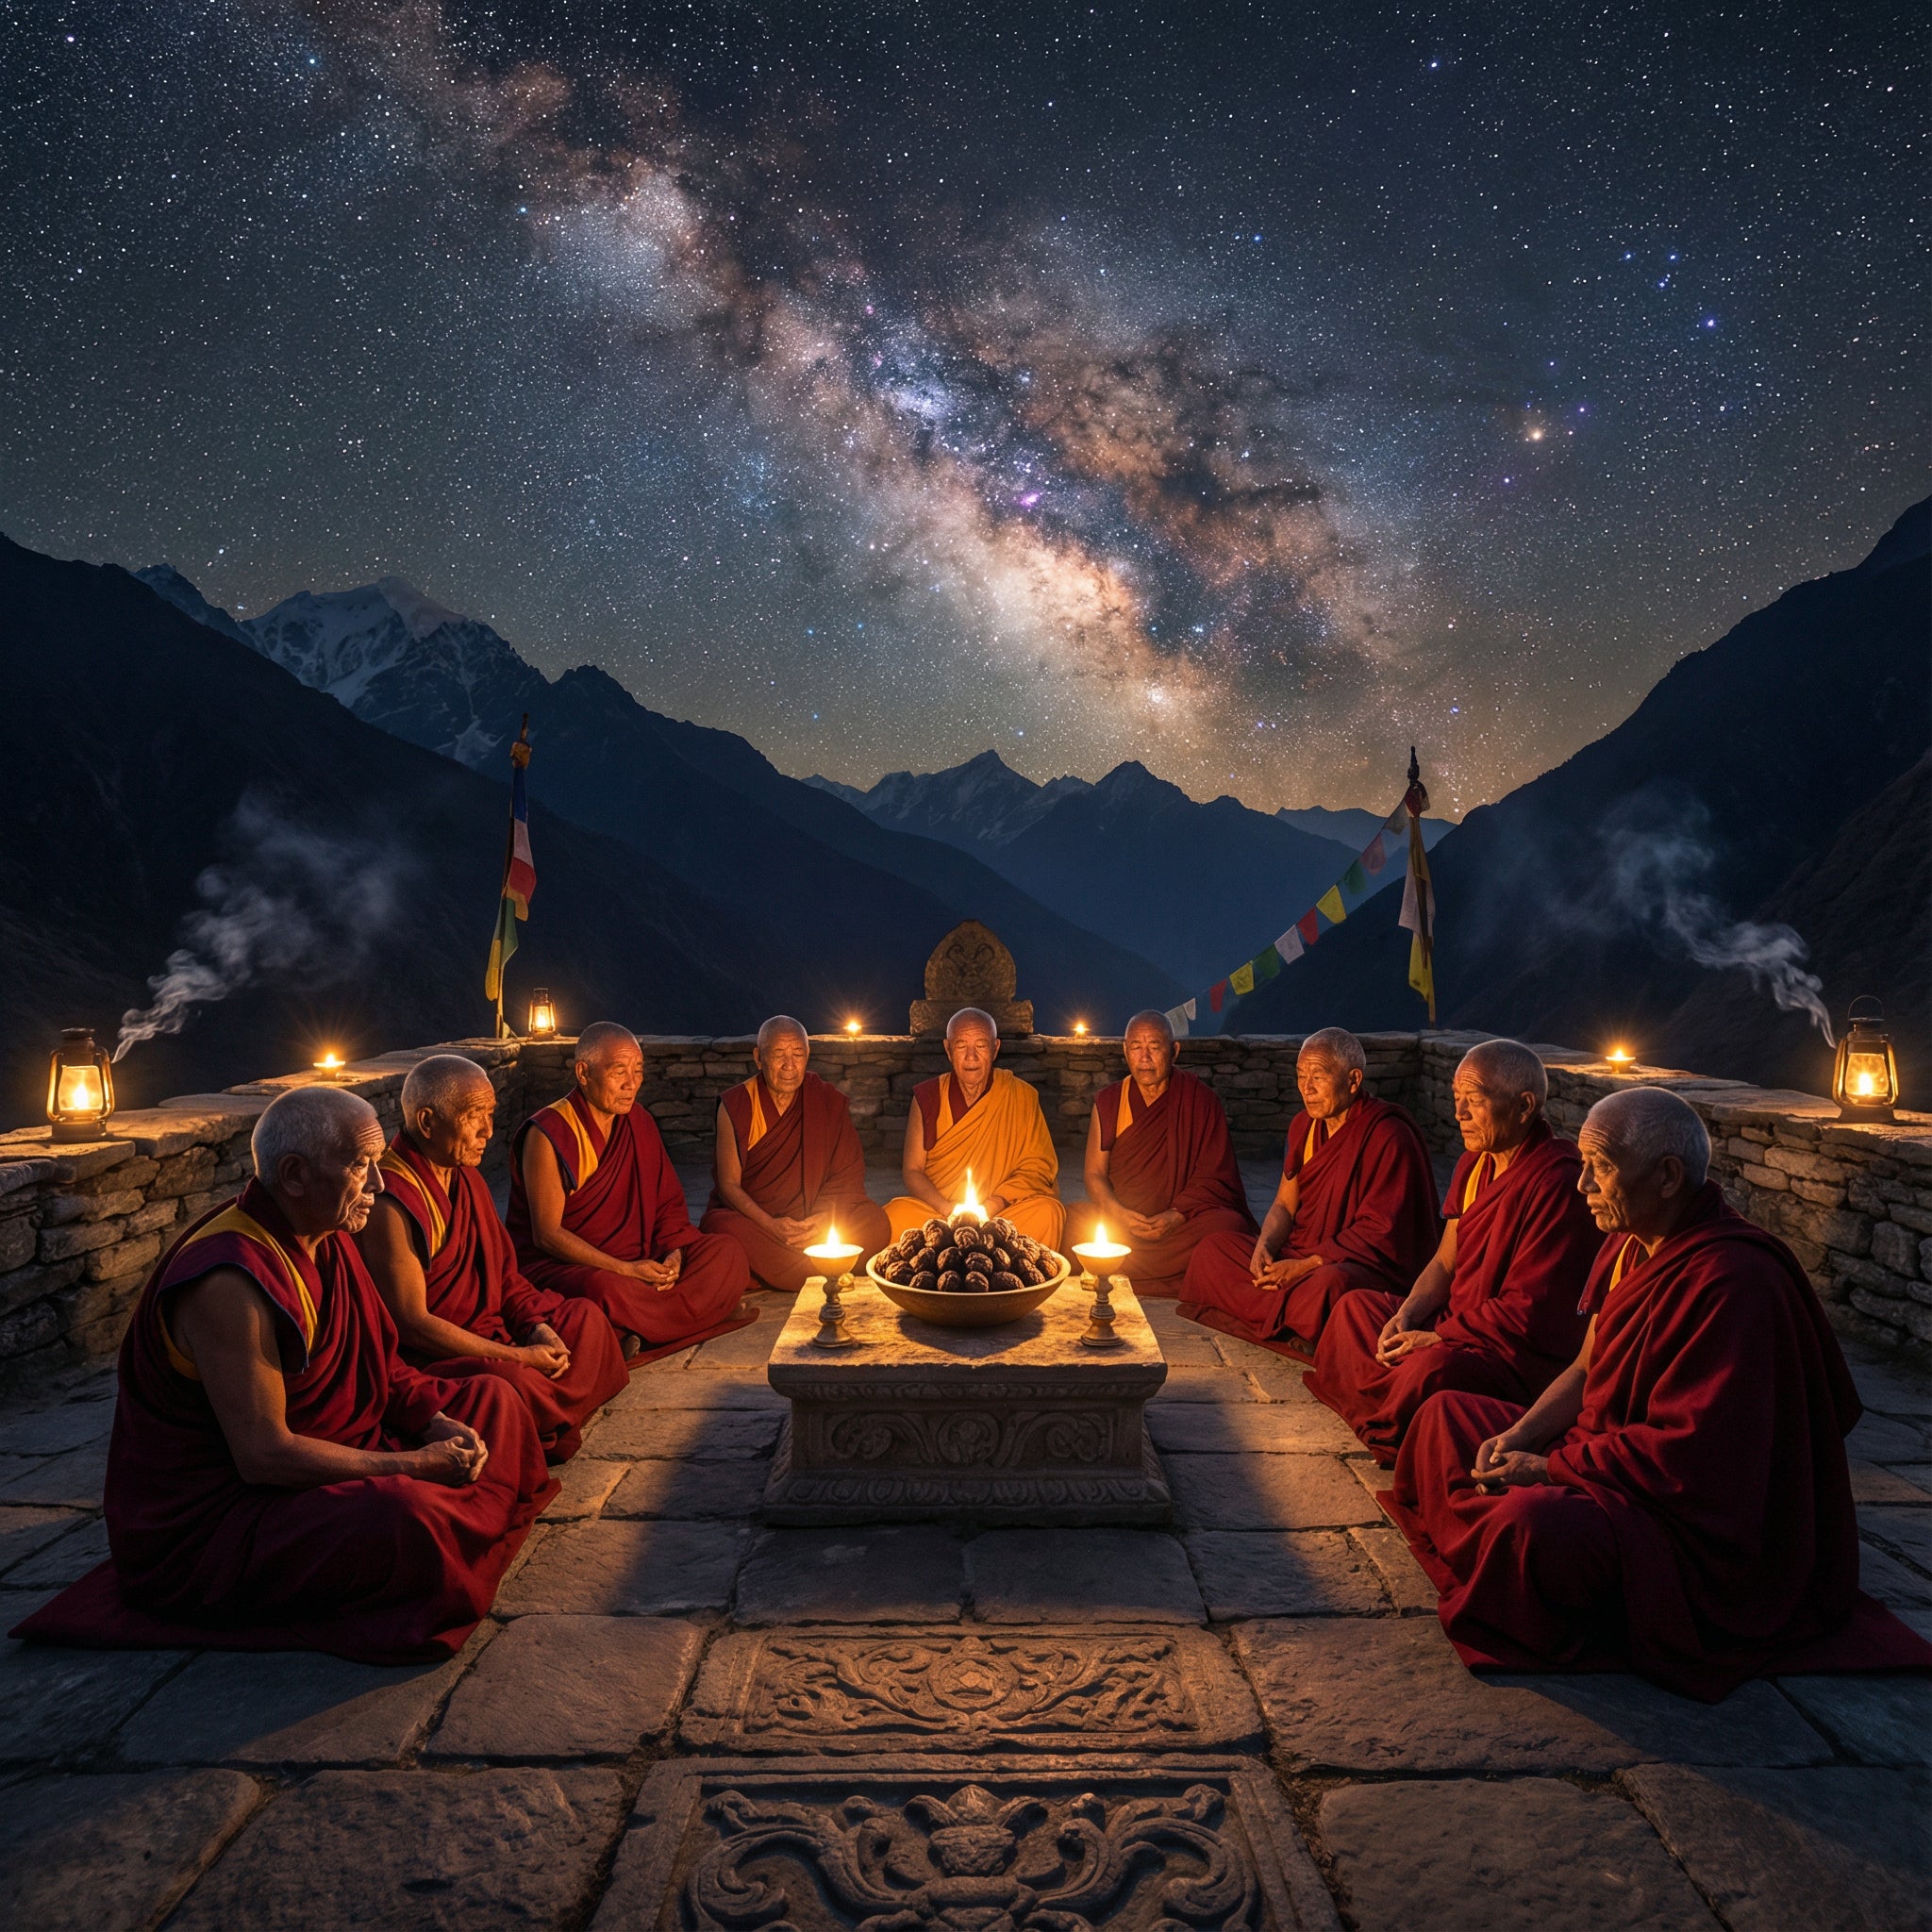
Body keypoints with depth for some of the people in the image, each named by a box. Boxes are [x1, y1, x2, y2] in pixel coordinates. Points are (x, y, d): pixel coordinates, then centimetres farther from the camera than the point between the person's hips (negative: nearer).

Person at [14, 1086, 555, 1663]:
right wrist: (413, 1465, -23)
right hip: (206, 1520, -9)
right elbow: (265, 1456, -29)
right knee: (403, 1521, -34)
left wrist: (436, 1422, -8)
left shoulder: (325, 1241, 1)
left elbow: (378, 1363, 11)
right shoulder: (230, 1281, -28)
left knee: (492, 1402, 8)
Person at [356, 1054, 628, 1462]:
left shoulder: (466, 1176, 9)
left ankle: (547, 1418, -6)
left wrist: (537, 1327, -5)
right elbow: (411, 1323, -24)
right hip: (429, 1361, -10)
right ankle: (551, 1429, -3)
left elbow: (504, 1271, 15)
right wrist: (517, 1356, -19)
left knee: (585, 1316, 14)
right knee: (505, 1379, -35)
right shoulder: (391, 1201, -22)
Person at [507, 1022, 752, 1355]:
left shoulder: (639, 1122, 9)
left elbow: (669, 1202, 14)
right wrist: (626, 1270, -22)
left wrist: (674, 1253, -7)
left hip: (638, 1263, 7)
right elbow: (547, 1235, -16)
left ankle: (639, 1330, -24)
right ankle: (704, 1310, -18)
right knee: (605, 1290, -40)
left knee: (726, 1253, -12)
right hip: (560, 1265, -7)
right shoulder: (548, 1133, -12)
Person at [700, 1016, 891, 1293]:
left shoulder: (828, 1101, 2)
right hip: (750, 1216, -2)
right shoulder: (736, 1106, -4)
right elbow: (729, 1185, -7)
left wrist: (826, 1216, -20)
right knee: (725, 1229, -35)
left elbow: (848, 1177, 1)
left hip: (812, 1220, 2)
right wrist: (771, 1226, -23)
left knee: (875, 1221, -23)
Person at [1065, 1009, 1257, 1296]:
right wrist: (1120, 1215, -15)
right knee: (1064, 1223, -28)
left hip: (1182, 1222, -1)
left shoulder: (1202, 1101, 2)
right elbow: (1094, 1175, 5)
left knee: (1229, 1227, -33)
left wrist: (1175, 1216, -17)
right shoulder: (1108, 1101, 8)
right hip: (1119, 1218, 1)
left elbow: (1213, 1178, 0)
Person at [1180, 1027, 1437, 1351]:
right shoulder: (1305, 1125, 8)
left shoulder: (1388, 1137, -16)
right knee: (1213, 1249, -5)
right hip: (1300, 1254, 8)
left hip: (1371, 1265, -8)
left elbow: (1380, 1232, -18)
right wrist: (1264, 1247, -10)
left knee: (1329, 1283, -40)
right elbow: (1285, 1203, 12)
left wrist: (1306, 1266, -22)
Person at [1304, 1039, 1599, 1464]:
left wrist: (1435, 1338, -18)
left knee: (1433, 1368, -36)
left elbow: (1528, 1310, -23)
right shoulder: (1476, 1163, 9)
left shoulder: (1557, 1181, -21)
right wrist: (1406, 1316, -7)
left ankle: (1394, 1440, -5)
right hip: (1460, 1323, 10)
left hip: (1529, 1354, -10)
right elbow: (1445, 1263, 11)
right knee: (1356, 1307, 11)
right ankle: (1391, 1429, -3)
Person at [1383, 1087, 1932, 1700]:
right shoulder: (1632, 1246, 3)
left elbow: (1692, 1449, -26)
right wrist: (1519, 1435, -7)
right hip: (1607, 1451, 10)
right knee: (1445, 1414, 7)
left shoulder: (1732, 1281, -26)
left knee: (1530, 1524, -35)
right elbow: (1587, 1370, 10)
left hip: (1698, 1523, -9)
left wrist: (1550, 1469, -20)